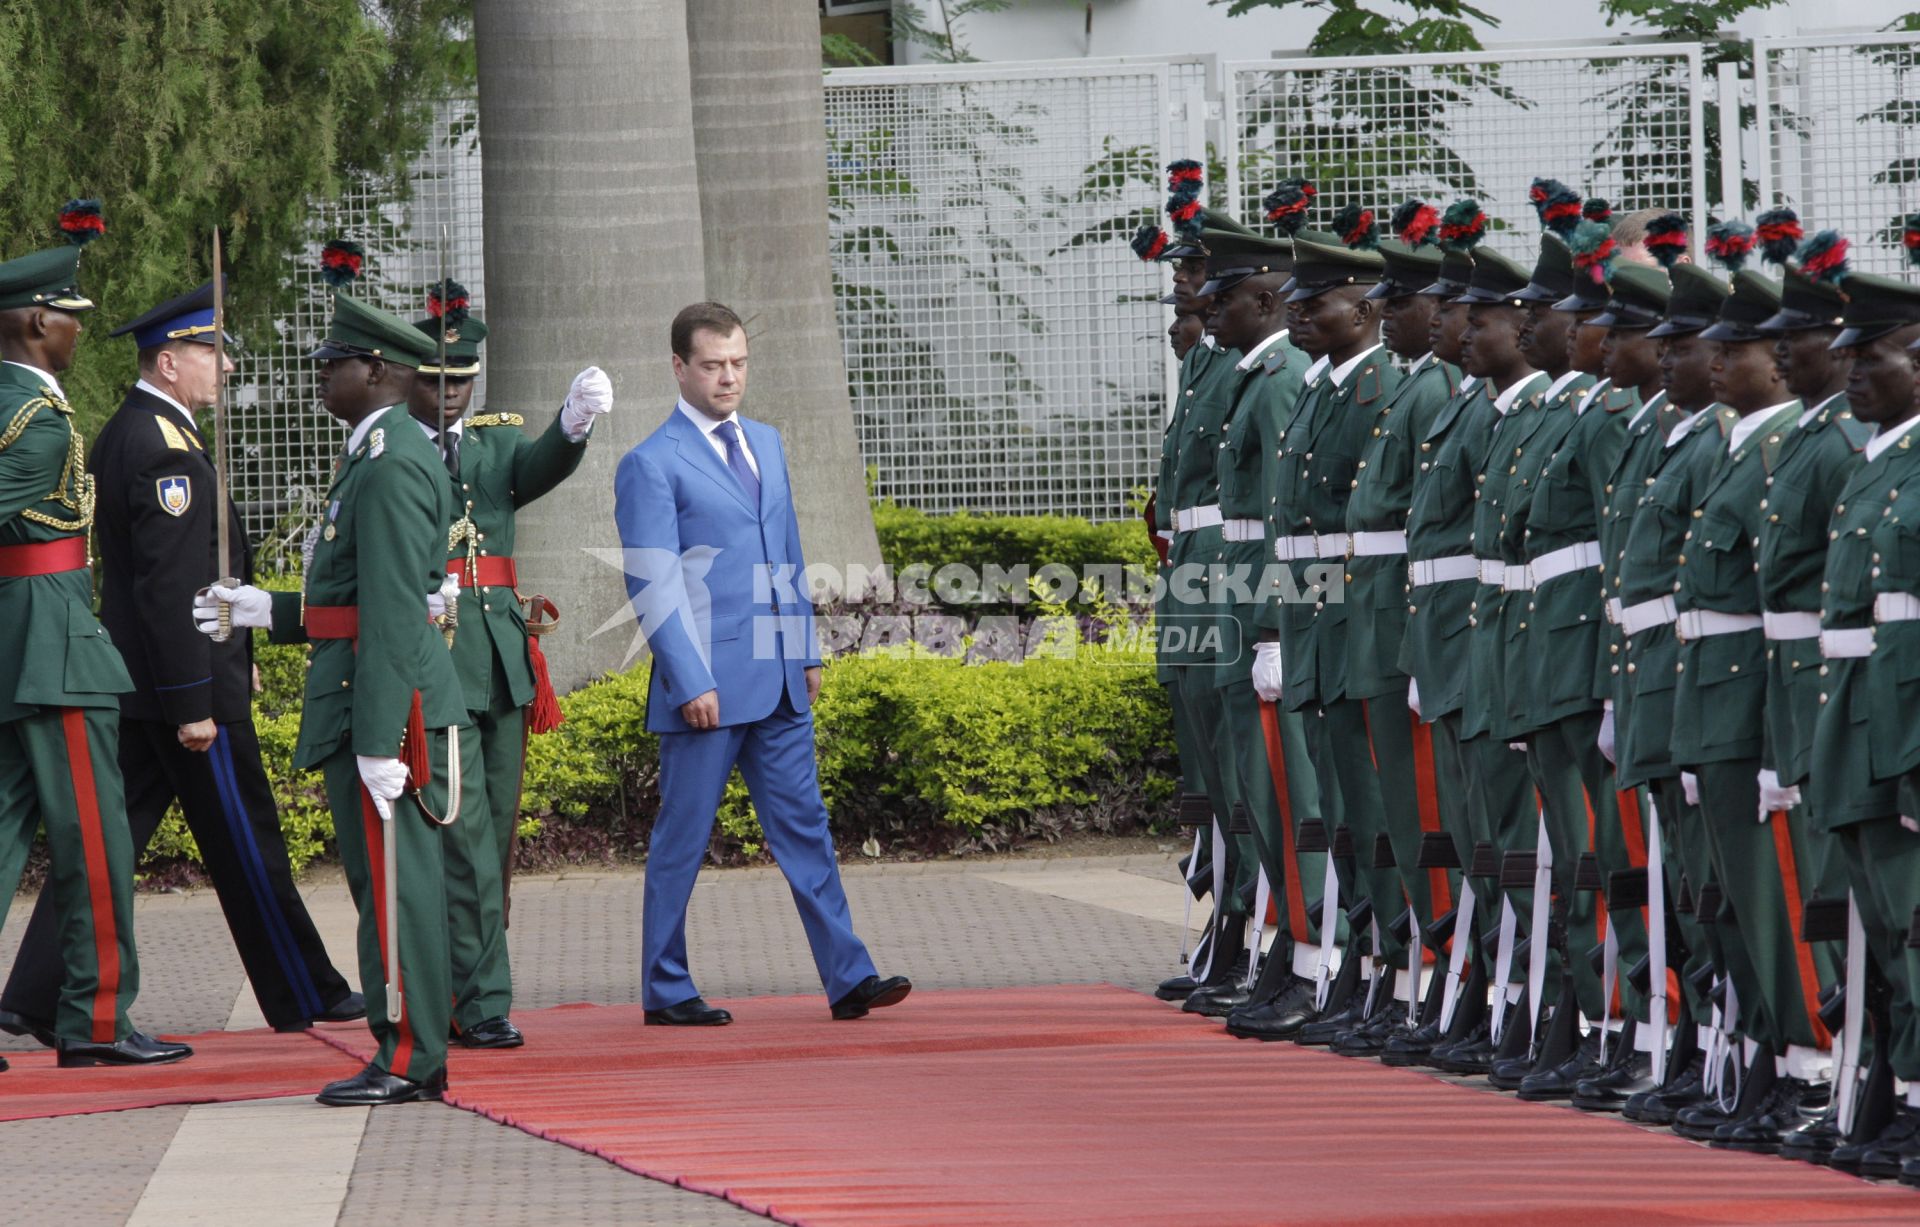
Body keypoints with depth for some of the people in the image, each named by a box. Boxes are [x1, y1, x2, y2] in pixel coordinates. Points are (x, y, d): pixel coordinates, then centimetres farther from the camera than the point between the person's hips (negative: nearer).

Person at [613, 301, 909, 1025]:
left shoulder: (766, 444, 15)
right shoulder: (652, 464, -7)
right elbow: (652, 585, -12)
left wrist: (807, 651, 16)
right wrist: (692, 683, -17)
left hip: (779, 686, 6)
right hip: (708, 685, -6)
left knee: (804, 829, 4)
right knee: (683, 838, 1)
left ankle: (847, 978, 3)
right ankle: (665, 991, 9)